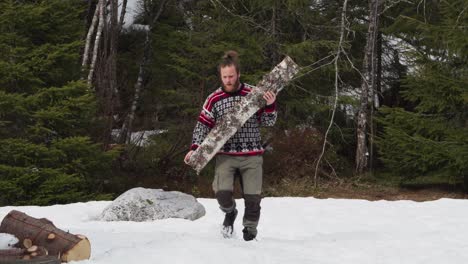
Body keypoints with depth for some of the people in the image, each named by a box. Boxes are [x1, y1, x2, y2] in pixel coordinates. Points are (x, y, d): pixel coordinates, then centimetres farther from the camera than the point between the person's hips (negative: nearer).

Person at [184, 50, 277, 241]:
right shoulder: (214, 99, 2)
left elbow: (268, 122, 5)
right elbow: (203, 125, 5)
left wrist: (270, 105, -14)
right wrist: (195, 148, -7)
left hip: (252, 156, 0)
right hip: (225, 155, 0)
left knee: (253, 197, -2)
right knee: (222, 192, -18)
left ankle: (250, 230, 22)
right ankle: (230, 212, 17)